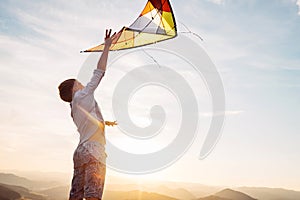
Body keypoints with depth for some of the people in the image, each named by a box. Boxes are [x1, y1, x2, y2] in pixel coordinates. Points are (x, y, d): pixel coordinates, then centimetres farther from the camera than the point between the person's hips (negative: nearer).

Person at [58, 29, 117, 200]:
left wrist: (104, 121, 61)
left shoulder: (75, 109, 23)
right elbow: (99, 72, 0)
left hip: (80, 152, 9)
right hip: (93, 151, -9)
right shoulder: (82, 96, 1)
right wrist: (107, 47, 7)